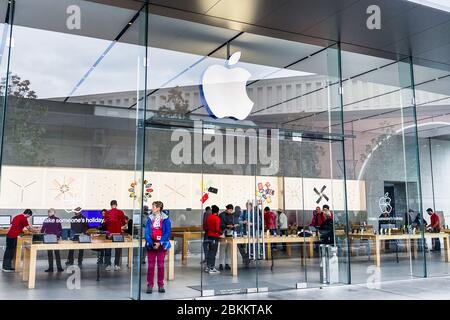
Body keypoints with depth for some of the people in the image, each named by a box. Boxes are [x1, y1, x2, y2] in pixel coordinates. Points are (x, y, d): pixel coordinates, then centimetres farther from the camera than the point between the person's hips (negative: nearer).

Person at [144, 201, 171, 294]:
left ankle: (161, 285, 14)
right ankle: (150, 285, 10)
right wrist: (151, 243, -16)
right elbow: (147, 232, -3)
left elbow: (167, 233, -7)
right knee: (151, 265, 2)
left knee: (161, 265, 5)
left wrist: (160, 243, -17)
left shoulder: (165, 219, -4)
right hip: (151, 245, 1)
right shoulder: (150, 218, 2)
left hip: (161, 245, -1)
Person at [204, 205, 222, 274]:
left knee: (209, 251, 15)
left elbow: (206, 227, 11)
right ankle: (212, 269, -1)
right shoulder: (217, 218, -14)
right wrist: (221, 232, -3)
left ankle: (207, 267, 20)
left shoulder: (208, 217, 7)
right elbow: (217, 229, -20)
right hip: (215, 237, -7)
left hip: (209, 236, 7)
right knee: (213, 252, -3)